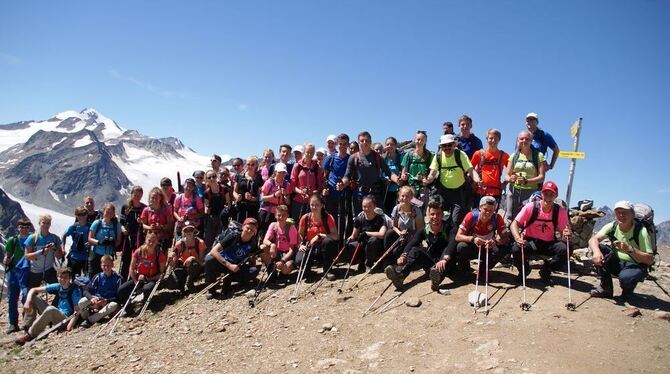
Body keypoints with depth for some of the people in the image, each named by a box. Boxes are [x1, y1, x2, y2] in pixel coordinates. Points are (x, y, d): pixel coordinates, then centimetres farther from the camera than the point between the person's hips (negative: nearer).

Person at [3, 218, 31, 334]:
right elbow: (7, 256, 4)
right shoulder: (12, 240, 4)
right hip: (14, 270, 0)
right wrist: (6, 261, -16)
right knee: (12, 298, 2)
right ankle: (13, 323, 8)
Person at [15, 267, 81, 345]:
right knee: (33, 298, 1)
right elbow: (33, 290, 6)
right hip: (53, 316, 7)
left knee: (51, 309, -37)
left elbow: (77, 311, -19)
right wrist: (27, 302, -14)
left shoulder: (75, 290, -12)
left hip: (65, 320, -7)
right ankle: (28, 329, -6)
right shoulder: (58, 286, 4)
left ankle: (30, 335, -24)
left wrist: (71, 324, -36)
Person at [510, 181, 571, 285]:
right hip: (530, 242, -2)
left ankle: (545, 271, 2)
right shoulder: (531, 207, -14)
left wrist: (565, 235, -30)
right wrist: (518, 238, -35)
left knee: (565, 250, -28)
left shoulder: (561, 211, -9)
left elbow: (563, 233, -4)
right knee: (516, 249, -33)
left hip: (549, 243, 2)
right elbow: (514, 224, -16)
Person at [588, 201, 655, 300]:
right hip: (617, 264, 5)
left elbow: (650, 260, -21)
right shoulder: (612, 226, -7)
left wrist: (630, 249, -36)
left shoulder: (641, 231, -18)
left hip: (636, 266, -5)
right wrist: (596, 251, -41)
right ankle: (605, 287, -9)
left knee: (625, 277, -37)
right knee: (598, 248, -19)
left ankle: (628, 290, 3)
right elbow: (593, 240, -19)